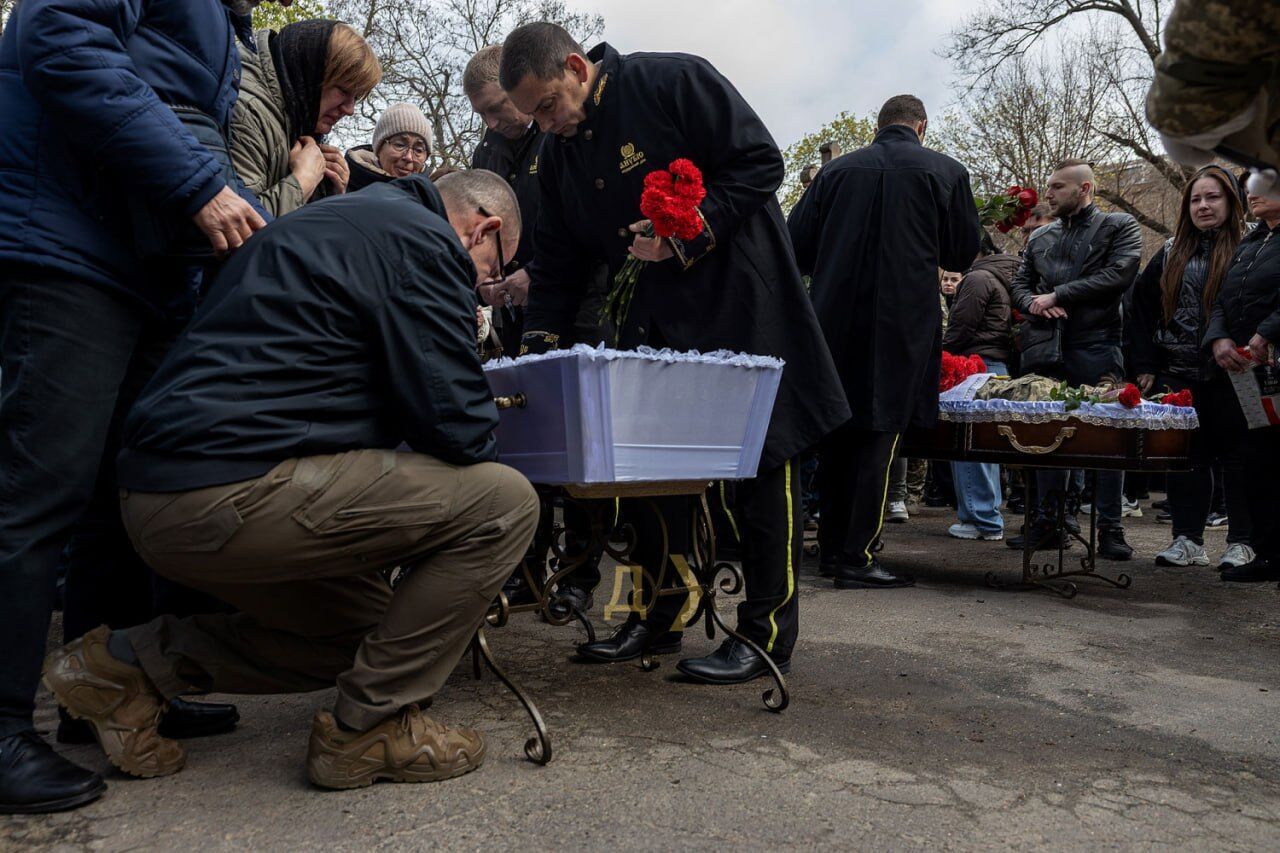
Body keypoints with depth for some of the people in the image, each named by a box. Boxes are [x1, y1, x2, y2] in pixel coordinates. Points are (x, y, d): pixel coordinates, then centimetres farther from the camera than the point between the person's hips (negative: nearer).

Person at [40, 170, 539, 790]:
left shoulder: (340, 220, 26)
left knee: (368, 625, 24)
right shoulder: (425, 242, -6)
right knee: (504, 503, -8)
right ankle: (368, 728, 1)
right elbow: (455, 424, -10)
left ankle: (126, 665, 19)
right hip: (236, 496, -11)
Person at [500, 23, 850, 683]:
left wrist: (687, 235, -23)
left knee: (763, 454, -4)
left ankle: (768, 633, 5)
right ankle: (658, 617, 18)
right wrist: (537, 347, 1)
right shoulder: (558, 153, 7)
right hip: (658, 310, 7)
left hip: (741, 300, -7)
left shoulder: (673, 82, -13)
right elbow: (557, 260, 10)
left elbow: (760, 163, -14)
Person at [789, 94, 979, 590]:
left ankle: (831, 549, 20)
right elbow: (962, 255, 7)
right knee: (879, 437, 0)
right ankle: (858, 557, 0)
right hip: (902, 322, -3)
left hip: (835, 320, 3)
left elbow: (797, 245, 6)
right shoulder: (945, 172, 1)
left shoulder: (837, 170, 6)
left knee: (837, 436, 12)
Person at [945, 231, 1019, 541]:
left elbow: (960, 327, -14)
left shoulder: (978, 278, -9)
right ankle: (989, 517, 20)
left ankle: (981, 519, -5)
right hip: (1001, 363, 10)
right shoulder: (1004, 277, 21)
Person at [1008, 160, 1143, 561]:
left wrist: (1056, 295, -10)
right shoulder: (1040, 238, 20)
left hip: (1096, 347, -4)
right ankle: (1047, 523, 13)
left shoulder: (1119, 226, 5)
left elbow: (1118, 275, -10)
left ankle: (1111, 530, 3)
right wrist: (1033, 301, -4)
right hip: (1045, 348, 5)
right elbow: (1019, 284, 19)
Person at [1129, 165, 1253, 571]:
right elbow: (1143, 306, 11)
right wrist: (1145, 365, 4)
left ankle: (1242, 542, 12)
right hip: (1178, 375, 4)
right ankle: (1187, 540, 13)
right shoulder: (1171, 252, 12)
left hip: (1228, 376, -4)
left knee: (1236, 456, 3)